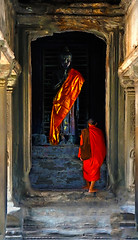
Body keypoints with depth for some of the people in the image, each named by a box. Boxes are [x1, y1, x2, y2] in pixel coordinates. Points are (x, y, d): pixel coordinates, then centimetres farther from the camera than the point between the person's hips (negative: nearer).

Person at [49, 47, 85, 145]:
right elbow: (54, 87, 6)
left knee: (70, 116, -5)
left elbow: (76, 90, 3)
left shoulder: (74, 74, 5)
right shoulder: (58, 73, 10)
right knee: (60, 116, -5)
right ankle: (62, 136, -2)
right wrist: (62, 80, -7)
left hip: (70, 99, -1)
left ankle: (70, 137, -2)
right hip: (60, 99, 1)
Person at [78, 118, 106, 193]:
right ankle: (91, 188, 4)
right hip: (96, 155, -1)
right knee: (95, 170, 7)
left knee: (86, 169, 20)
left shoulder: (84, 131, -7)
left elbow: (82, 144, -5)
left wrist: (80, 155, 2)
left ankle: (88, 185, 30)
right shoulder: (99, 132, -7)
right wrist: (102, 155, 11)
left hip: (87, 154, 1)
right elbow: (102, 144, 0)